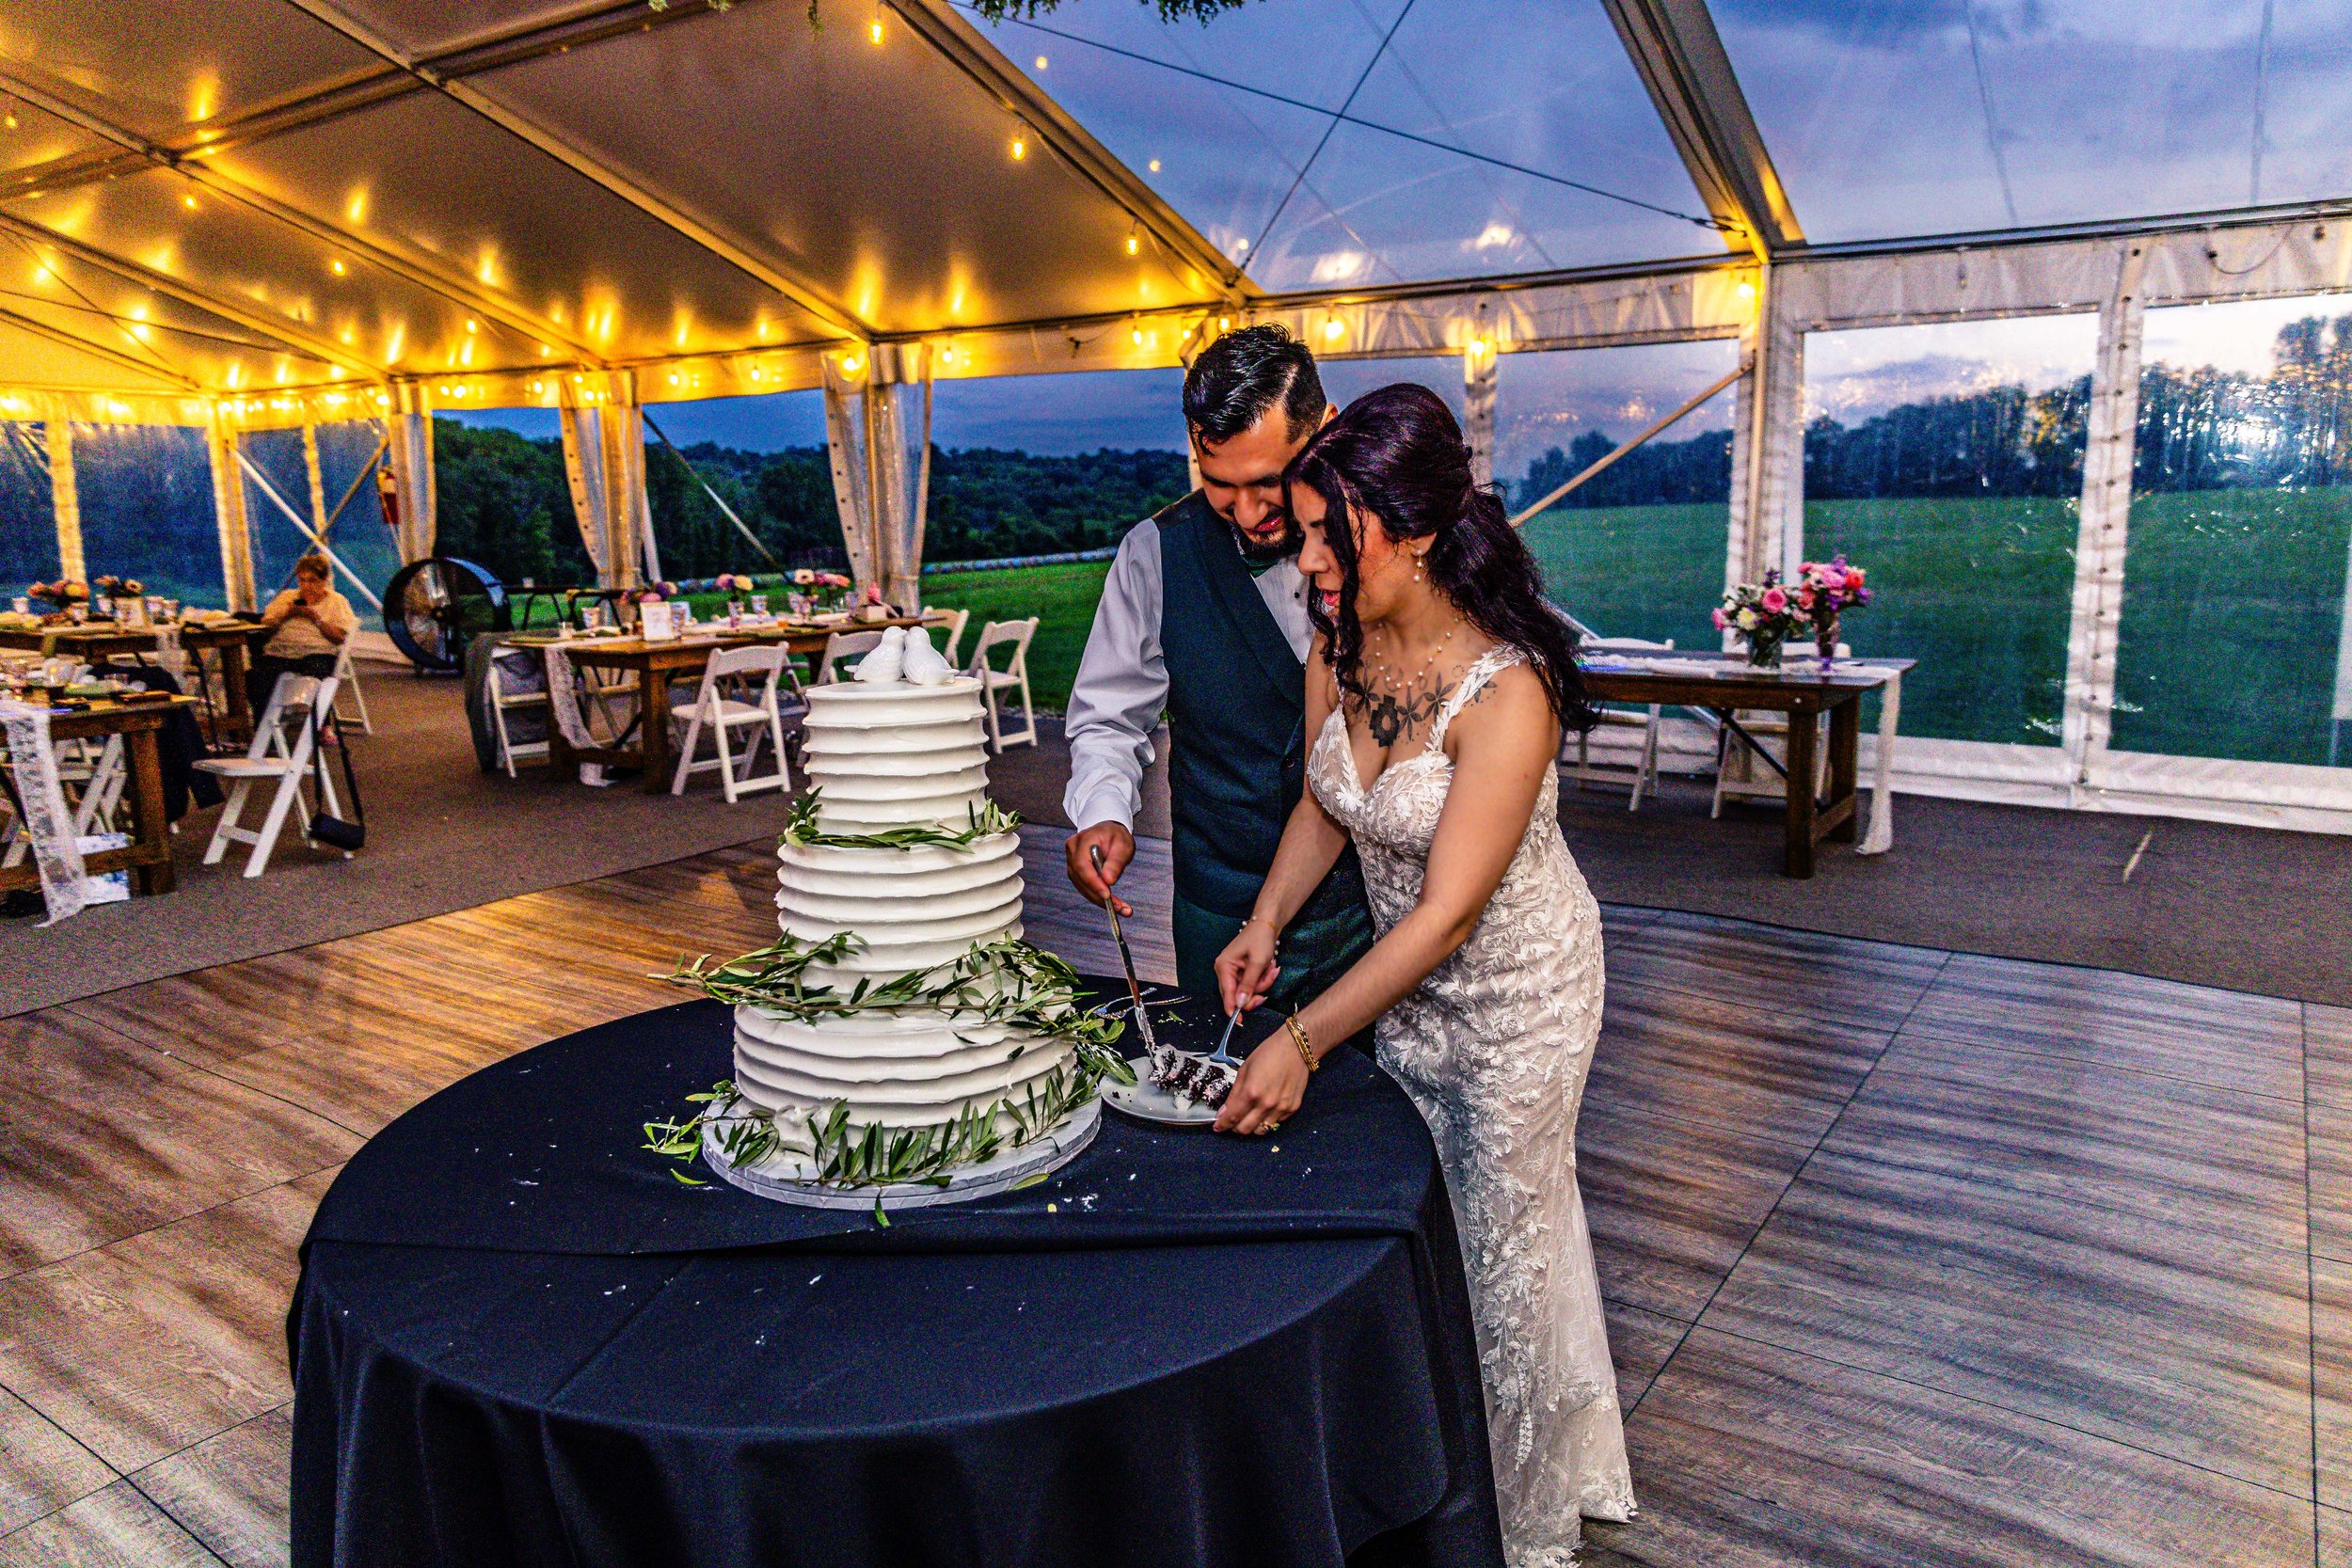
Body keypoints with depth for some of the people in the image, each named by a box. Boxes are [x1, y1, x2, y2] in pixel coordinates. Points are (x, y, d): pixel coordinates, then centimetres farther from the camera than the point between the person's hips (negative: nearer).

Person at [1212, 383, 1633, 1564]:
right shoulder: (1337, 646, -12)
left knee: (1503, 1234, 10)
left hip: (1516, 983, -6)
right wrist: (1264, 926, -10)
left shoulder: (1504, 692, -32)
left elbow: (1447, 913, -31)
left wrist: (1301, 1040, -31)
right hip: (1406, 977, 6)